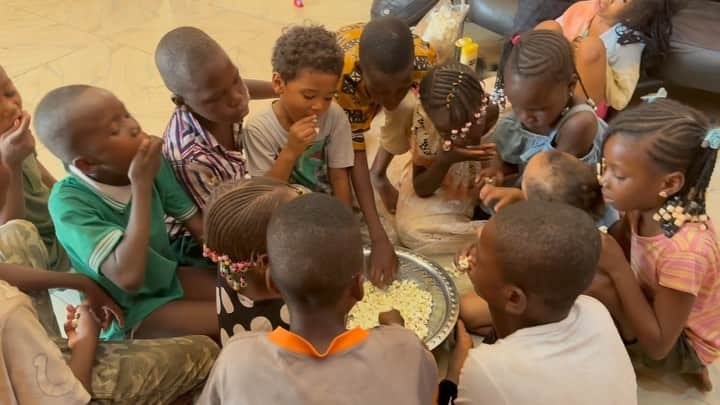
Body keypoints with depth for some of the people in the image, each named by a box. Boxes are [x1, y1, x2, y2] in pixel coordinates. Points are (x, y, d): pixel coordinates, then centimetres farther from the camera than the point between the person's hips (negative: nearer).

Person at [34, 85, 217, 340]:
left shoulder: (148, 159, -15)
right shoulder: (69, 202, -29)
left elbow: (196, 223, -4)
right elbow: (129, 277, -40)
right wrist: (142, 184, -38)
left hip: (168, 277, 5)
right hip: (125, 311, -5)